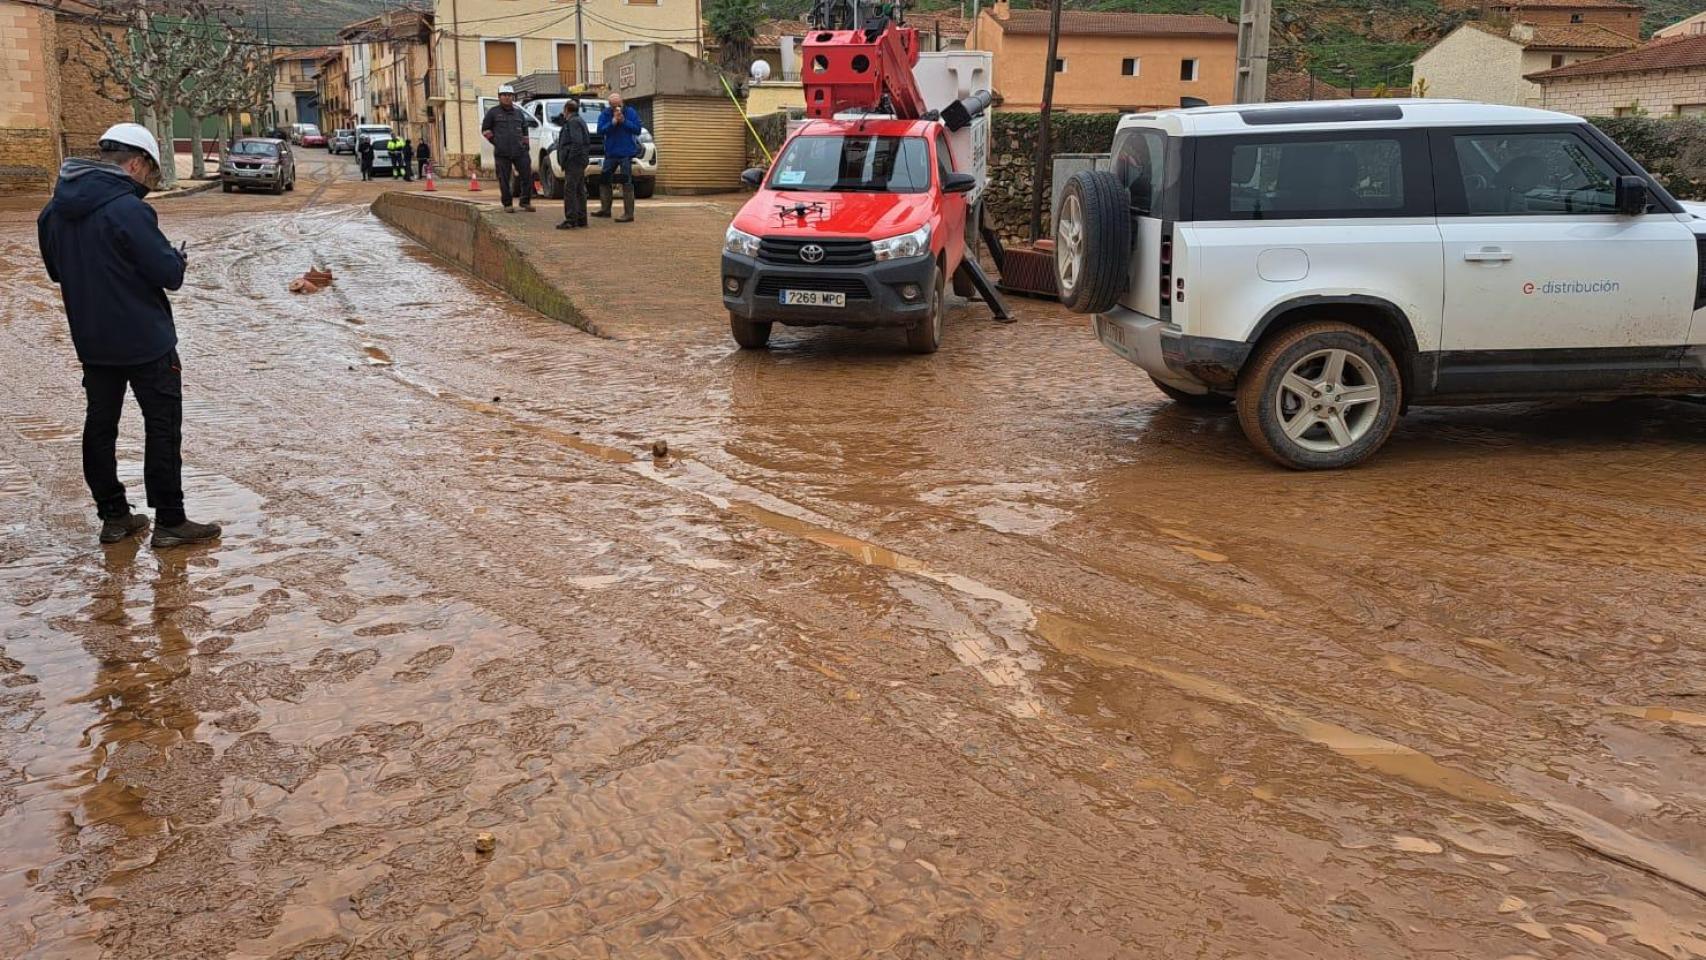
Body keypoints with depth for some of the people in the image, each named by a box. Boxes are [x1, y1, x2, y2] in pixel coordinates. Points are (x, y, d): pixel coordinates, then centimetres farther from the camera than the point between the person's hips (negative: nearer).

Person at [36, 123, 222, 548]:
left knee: (100, 425, 13)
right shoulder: (127, 209, -20)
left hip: (91, 341, 7)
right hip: (145, 340, -7)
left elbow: (56, 269, 17)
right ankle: (169, 522, 5)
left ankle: (113, 516, 21)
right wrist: (177, 257, 2)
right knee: (162, 426, 2)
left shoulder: (56, 208, 5)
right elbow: (168, 273, -18)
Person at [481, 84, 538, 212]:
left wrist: (524, 143, 16)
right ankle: (507, 204, 7)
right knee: (504, 179, -2)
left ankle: (526, 201, 12)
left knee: (527, 175, -1)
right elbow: (485, 130, 11)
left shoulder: (519, 113, 16)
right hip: (502, 153, -3)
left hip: (520, 152, 3)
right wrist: (496, 142, 5)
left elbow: (524, 129, 27)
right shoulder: (493, 112, 5)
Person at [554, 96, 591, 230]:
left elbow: (577, 143, -23)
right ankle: (581, 219, 18)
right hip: (579, 163, 11)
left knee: (570, 191, -11)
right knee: (579, 191, 13)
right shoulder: (579, 121, 19)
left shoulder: (573, 122, -12)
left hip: (573, 163, -11)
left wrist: (567, 159, -20)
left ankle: (570, 220, -13)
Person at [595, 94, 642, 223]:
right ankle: (605, 209, 24)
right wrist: (613, 122, -20)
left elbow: (637, 129, -9)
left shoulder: (630, 112, -2)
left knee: (626, 182, -8)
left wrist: (624, 121, -18)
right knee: (604, 180, 11)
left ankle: (628, 214, -7)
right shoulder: (605, 114, 2)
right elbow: (600, 130, -10)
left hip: (626, 153, -4)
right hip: (610, 153, 4)